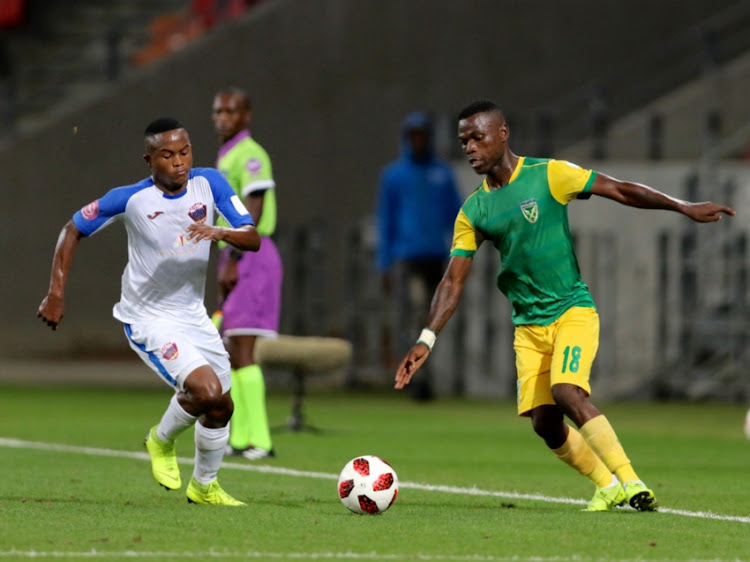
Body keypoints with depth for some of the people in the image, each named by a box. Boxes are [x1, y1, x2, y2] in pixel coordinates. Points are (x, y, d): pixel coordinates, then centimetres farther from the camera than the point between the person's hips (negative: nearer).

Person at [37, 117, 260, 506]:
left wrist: (219, 233, -34)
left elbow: (253, 240, -13)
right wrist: (56, 292, -10)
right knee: (207, 390, -23)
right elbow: (73, 230, -4)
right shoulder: (131, 199, -18)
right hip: (147, 320, -5)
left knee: (220, 408, 12)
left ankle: (204, 486, 36)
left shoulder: (209, 183, -9)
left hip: (192, 313, 5)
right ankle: (162, 440, 8)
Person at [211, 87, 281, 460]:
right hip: (235, 258, 10)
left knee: (242, 350, -13)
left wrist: (234, 260, -21)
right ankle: (240, 437, 11)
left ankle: (259, 439, -14)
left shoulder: (250, 154, -10)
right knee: (232, 353, 9)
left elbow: (254, 210, -18)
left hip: (250, 257, -10)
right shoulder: (226, 158, 19)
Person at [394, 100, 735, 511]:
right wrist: (426, 340, -7)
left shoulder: (548, 175, -6)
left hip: (572, 311, -5)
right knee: (545, 424, -5)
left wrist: (684, 208, -9)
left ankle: (630, 481, -23)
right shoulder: (472, 211, 5)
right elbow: (452, 282, 4)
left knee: (567, 391, -27)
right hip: (527, 326, 5)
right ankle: (608, 486, 15)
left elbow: (620, 191, -3)